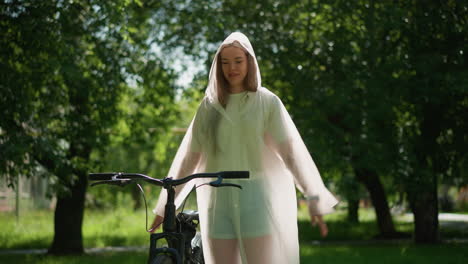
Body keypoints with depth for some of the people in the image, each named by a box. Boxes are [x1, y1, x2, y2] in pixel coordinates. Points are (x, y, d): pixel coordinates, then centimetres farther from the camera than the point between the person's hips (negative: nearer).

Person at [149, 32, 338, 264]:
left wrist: (315, 199, -12)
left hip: (258, 198, -3)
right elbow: (189, 157, 14)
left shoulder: (267, 102, 3)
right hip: (218, 200, 3)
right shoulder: (209, 106, 11)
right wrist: (165, 205, 14)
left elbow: (291, 150, -3)